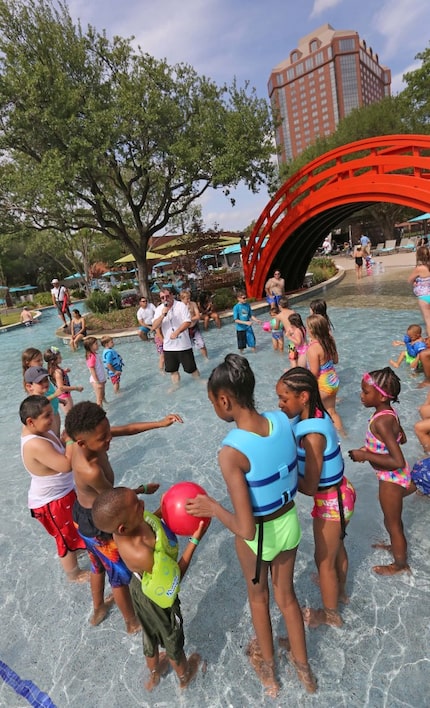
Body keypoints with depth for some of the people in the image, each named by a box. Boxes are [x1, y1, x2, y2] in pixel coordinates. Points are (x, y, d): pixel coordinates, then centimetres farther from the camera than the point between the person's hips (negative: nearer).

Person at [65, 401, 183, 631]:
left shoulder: (87, 437, -19)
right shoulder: (91, 471, -39)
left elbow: (126, 428, -9)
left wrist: (160, 423, -14)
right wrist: (144, 489, -3)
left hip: (83, 514, 8)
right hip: (98, 523, -8)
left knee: (99, 565, 32)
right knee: (120, 575, 18)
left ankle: (98, 609, 58)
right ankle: (133, 623, 42)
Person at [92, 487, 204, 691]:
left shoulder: (122, 526, -25)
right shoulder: (141, 554, -44)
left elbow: (145, 522, -1)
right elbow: (176, 574, -27)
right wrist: (195, 540, -28)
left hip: (140, 588, 6)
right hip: (159, 596, -5)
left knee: (150, 633, 33)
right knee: (172, 638, 26)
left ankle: (154, 675, 62)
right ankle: (184, 676, 57)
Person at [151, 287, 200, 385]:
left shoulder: (181, 305, -8)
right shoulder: (159, 309, 2)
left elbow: (187, 322, -16)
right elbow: (154, 327, -7)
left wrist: (177, 332, -30)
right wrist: (163, 315, -20)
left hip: (183, 344, -3)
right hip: (168, 346, 4)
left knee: (191, 368, 7)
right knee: (173, 370, 14)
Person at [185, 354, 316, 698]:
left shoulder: (231, 452, -35)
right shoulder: (282, 420, -18)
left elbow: (246, 529, -31)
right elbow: (295, 475, 0)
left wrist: (212, 507, -16)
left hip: (259, 534, -4)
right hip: (290, 523, 4)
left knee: (259, 596, 29)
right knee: (287, 595, 31)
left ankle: (268, 669, 58)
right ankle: (304, 669, 56)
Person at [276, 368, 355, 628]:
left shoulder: (313, 435, -35)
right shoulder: (315, 415, -9)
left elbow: (310, 487, -27)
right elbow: (305, 459, 2)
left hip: (330, 501, -8)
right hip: (339, 492, 8)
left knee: (324, 560, 17)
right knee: (337, 547, 31)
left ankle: (330, 614, 42)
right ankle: (340, 590, 58)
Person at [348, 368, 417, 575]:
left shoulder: (381, 422, -33)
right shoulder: (389, 412, -6)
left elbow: (397, 462, -34)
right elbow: (402, 439, 11)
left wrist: (365, 455, -27)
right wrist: (375, 447, 8)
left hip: (391, 478, -9)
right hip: (394, 476, 9)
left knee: (393, 522, 16)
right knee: (391, 518, 31)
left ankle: (400, 564, 40)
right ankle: (395, 545, 56)